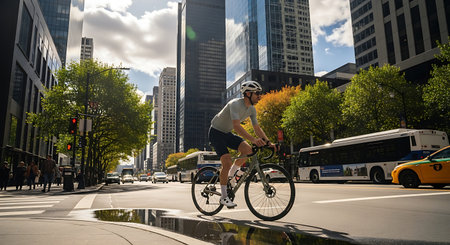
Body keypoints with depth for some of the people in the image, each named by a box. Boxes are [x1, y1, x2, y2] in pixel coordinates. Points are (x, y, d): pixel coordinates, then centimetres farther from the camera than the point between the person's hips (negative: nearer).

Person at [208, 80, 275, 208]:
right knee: (227, 162, -19)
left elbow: (257, 128, 4)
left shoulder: (252, 109, -1)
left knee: (248, 150, -15)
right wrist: (253, 139, -50)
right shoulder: (235, 104, -27)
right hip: (216, 132, -7)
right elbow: (237, 126, -40)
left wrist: (268, 142, -9)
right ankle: (224, 197, -6)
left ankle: (232, 173, 9)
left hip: (227, 133, 7)